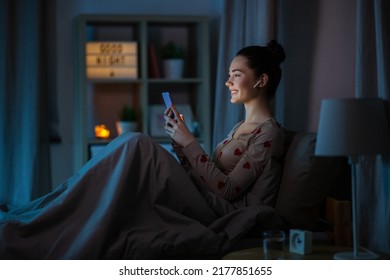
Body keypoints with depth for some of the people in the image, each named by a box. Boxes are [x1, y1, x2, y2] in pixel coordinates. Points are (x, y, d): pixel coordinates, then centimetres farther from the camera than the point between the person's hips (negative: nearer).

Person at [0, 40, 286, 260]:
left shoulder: (269, 132, -7)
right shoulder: (242, 127, 21)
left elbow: (227, 189, -15)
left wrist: (190, 143, -13)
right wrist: (179, 139, 5)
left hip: (214, 213, -9)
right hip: (200, 205, 9)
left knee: (137, 145, -22)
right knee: (133, 148, -9)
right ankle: (32, 216, -17)